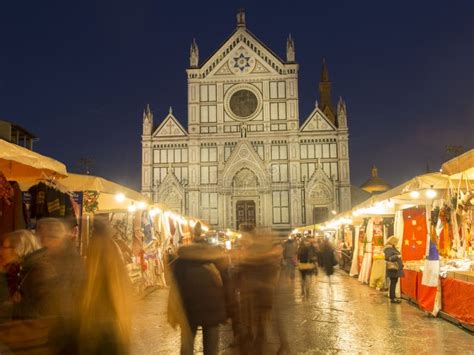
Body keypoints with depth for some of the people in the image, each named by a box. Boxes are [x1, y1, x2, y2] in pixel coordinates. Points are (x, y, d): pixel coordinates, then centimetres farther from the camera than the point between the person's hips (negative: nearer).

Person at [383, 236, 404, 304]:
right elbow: (388, 258, -22)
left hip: (395, 268, 10)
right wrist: (397, 256, -26)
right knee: (393, 283, -8)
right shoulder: (388, 249, -13)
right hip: (392, 268, -10)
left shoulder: (392, 248, 17)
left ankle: (392, 297, 15)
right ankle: (392, 298, -5)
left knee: (394, 283, 11)